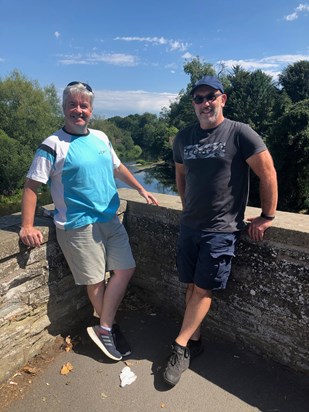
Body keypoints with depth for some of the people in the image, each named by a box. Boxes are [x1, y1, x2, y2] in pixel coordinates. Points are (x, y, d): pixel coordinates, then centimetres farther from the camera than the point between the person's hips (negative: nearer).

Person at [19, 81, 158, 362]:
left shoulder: (101, 138, 9)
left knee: (125, 269, 6)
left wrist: (142, 190, 22)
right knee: (96, 281, 5)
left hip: (110, 220, 7)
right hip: (79, 225, -6)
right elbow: (32, 186, -9)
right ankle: (109, 328, 31)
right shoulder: (53, 146, -9)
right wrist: (27, 226, -17)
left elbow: (117, 167, 22)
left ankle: (104, 328, 21)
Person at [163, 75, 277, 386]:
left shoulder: (239, 133, -9)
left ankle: (180, 346, 18)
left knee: (203, 289, 2)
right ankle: (194, 341, 29)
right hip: (189, 226, 5)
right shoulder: (183, 138, 7)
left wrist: (267, 217, -5)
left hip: (221, 229, -5)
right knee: (192, 286, 12)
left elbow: (268, 173, -7)